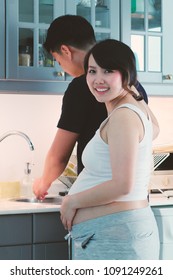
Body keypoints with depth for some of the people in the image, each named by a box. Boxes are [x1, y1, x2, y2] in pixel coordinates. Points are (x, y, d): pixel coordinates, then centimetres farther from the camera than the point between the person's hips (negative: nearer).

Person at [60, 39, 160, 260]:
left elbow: (122, 185, -23)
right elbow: (154, 130, 39)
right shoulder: (136, 106, 13)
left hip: (113, 233, -10)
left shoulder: (123, 116, -17)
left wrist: (72, 201, -11)